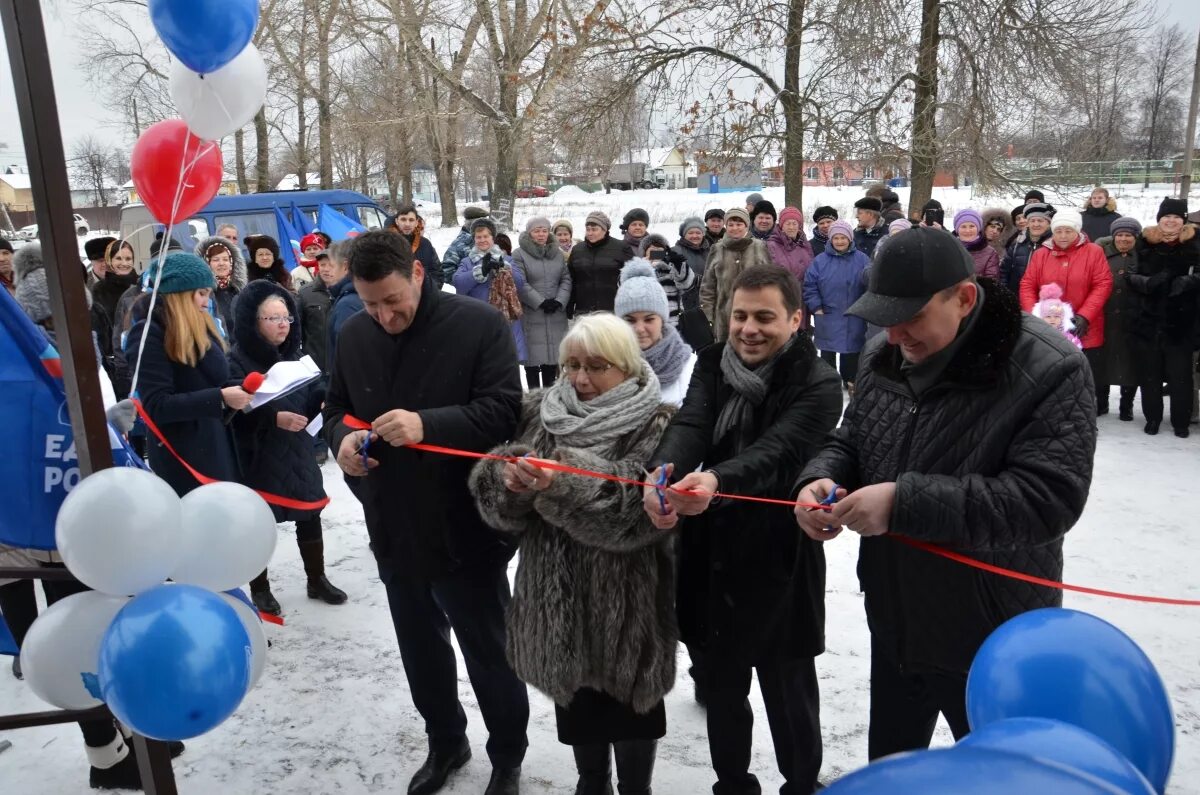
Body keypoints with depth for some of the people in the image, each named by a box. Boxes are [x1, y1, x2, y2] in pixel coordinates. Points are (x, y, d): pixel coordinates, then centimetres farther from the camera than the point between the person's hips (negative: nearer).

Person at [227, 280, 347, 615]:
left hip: (297, 454, 6)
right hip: (258, 460, -6)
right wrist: (274, 418, -30)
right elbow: (235, 416, -22)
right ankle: (260, 588, 26)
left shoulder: (294, 355, 6)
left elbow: (314, 398, 6)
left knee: (310, 516, 14)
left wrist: (327, 397, -15)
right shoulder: (237, 362, -14)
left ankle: (317, 580, 30)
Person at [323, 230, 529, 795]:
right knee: (419, 646, 23)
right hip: (394, 529, 5)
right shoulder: (353, 336, 1)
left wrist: (428, 425, -33)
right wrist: (341, 438, -12)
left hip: (466, 527, -5)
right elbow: (336, 407, 12)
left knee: (488, 650, 12)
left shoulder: (480, 324, -15)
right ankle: (445, 742, 47)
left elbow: (504, 411, -19)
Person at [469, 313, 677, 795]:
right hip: (558, 593, 4)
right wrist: (508, 478, -26)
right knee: (575, 701, 21)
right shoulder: (541, 412, 2)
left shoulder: (656, 426, -10)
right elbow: (498, 504, -4)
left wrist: (567, 485, -36)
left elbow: (640, 508, -26)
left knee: (629, 705, 13)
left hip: (627, 600, -4)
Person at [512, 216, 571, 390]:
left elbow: (566, 279, 9)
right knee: (533, 357, -2)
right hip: (531, 315, -4)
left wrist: (559, 301, -7)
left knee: (553, 356, 7)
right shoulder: (519, 254, -2)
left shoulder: (557, 253, 13)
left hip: (556, 316, 4)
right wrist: (541, 302, -15)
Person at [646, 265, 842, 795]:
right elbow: (689, 424, -17)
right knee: (721, 688, 20)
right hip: (711, 560, 4)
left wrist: (715, 481, -49)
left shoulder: (818, 385, -13)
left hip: (778, 565, -4)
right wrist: (661, 473, -39)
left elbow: (774, 452, -29)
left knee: (789, 697, 13)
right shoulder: (713, 365, 0)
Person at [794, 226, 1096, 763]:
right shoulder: (883, 357, -1)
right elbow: (849, 442, 11)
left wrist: (906, 503, -33)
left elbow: (1047, 499, -29)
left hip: (992, 639, -5)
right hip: (893, 622, 6)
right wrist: (822, 479, -13)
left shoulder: (1048, 371, -21)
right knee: (887, 762, 26)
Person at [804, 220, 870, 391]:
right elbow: (809, 286, -2)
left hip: (854, 317, 1)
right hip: (828, 316, 0)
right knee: (828, 351, 9)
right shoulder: (820, 261, -3)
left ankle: (851, 381, 26)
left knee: (852, 350, 11)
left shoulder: (862, 259, -1)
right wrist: (816, 308, -7)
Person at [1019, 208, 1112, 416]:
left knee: (1090, 378, 7)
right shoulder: (1040, 254, 5)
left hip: (1085, 330, -2)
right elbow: (1027, 286, 2)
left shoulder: (1093, 252, -2)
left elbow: (1103, 285, -8)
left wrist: (1085, 315, -18)